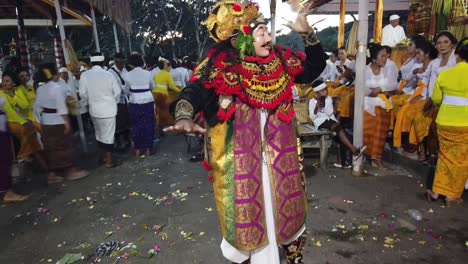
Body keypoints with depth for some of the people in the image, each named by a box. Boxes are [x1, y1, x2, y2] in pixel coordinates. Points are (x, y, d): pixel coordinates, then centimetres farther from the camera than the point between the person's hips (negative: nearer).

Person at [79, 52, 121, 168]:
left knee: (99, 132, 19)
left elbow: (82, 93, -5)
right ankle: (109, 160, 9)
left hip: (94, 109, 3)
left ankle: (104, 156, 33)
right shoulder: (108, 74, -10)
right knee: (108, 134, 4)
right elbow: (117, 91, -6)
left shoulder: (85, 75, -6)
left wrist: (89, 102, 14)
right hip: (108, 108, -3)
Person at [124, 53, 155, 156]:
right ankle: (148, 149, 14)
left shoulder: (128, 75, -4)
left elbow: (126, 90, 5)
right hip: (148, 101, 0)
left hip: (135, 102, 0)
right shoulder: (148, 73, -3)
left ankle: (138, 149, 17)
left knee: (137, 125, 10)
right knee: (148, 124, 8)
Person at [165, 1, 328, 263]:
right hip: (240, 158, -4)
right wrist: (184, 118, -46)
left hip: (279, 156, 5)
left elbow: (316, 66, 14)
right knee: (246, 212, 11)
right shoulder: (221, 66, -12)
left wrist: (307, 32, 0)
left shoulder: (280, 61, 2)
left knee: (285, 205, 19)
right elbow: (193, 92, -24)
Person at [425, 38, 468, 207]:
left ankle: (436, 191, 20)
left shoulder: (444, 74, -1)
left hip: (444, 122, 3)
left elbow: (436, 99, 5)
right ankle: (452, 196, 17)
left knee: (445, 157, 17)